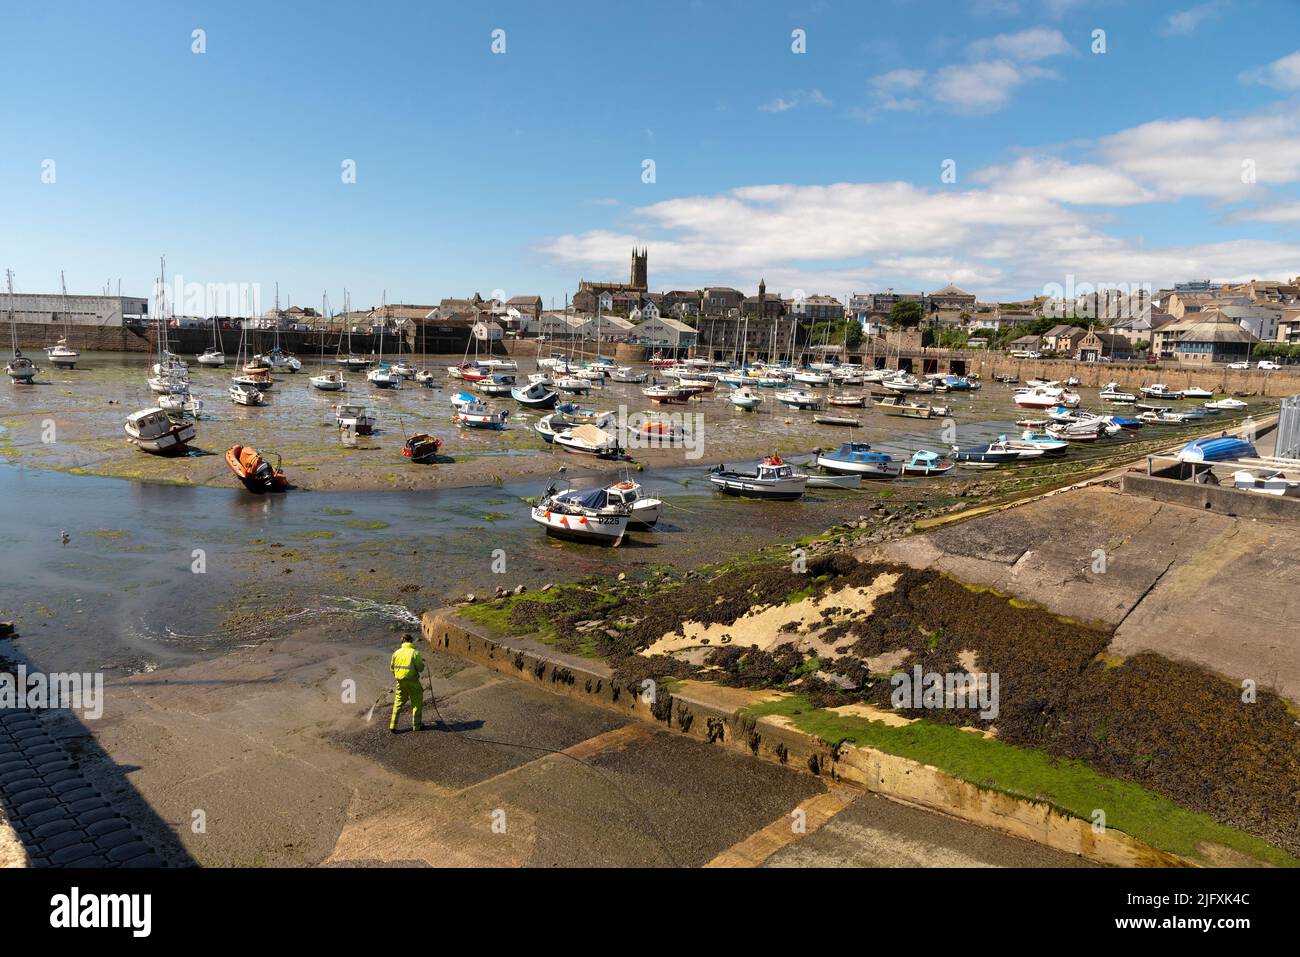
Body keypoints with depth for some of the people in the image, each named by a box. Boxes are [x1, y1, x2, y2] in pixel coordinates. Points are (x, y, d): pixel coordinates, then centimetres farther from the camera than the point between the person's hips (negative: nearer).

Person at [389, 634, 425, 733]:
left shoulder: (396, 653, 2)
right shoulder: (415, 653, -12)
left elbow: (392, 667, 10)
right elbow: (420, 668, -12)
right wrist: (422, 663, 10)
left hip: (400, 681, 4)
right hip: (412, 682, -4)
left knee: (398, 703, 15)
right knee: (417, 703, 12)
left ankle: (393, 726, 9)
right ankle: (416, 725, 17)